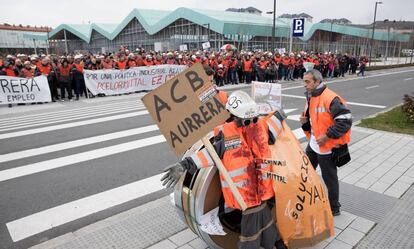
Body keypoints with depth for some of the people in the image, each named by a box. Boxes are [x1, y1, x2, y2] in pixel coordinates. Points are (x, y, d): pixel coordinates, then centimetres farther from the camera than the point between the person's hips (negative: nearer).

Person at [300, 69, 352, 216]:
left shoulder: (330, 98, -22)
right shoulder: (310, 97, 7)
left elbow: (346, 120, -26)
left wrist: (328, 135, -25)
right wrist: (305, 121, -1)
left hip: (327, 146, -9)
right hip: (313, 143, 9)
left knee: (329, 178, 7)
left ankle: (334, 209, 28)